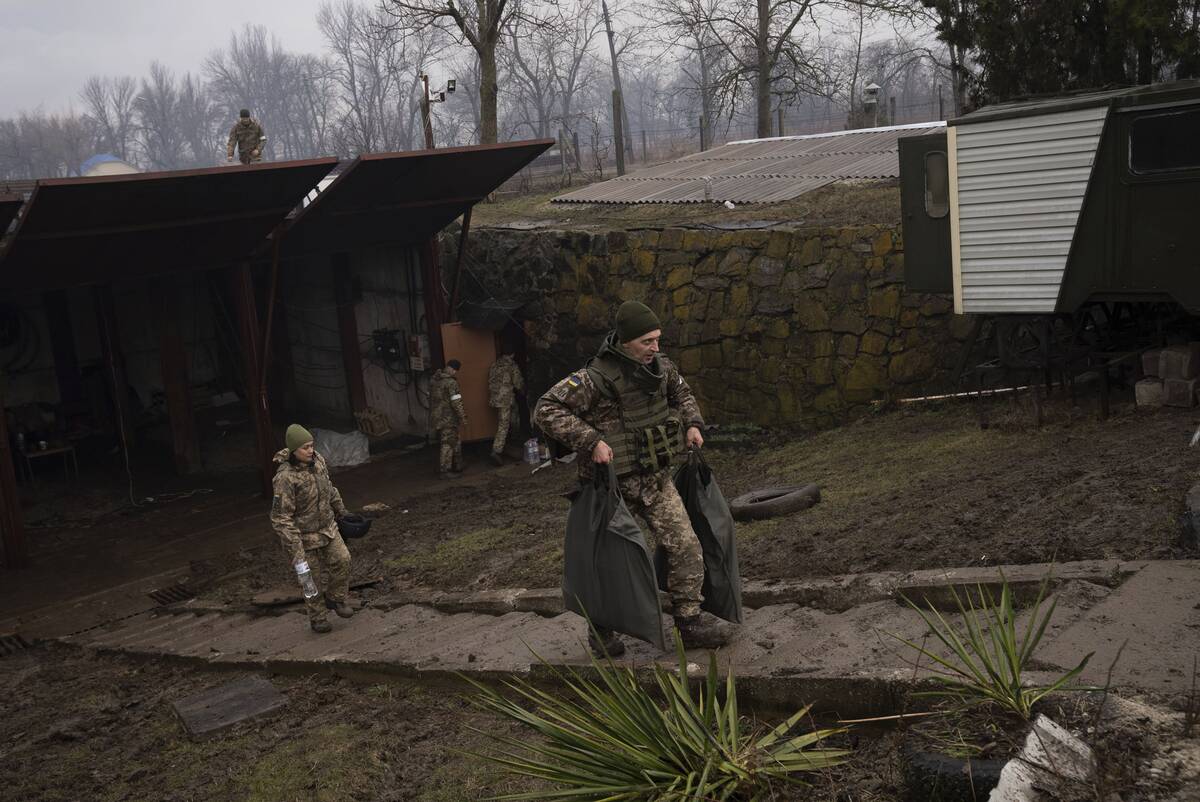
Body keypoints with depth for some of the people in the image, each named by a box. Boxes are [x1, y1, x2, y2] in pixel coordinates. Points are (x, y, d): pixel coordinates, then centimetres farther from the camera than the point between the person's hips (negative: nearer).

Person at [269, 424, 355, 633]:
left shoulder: (318, 461, -6)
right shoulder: (285, 477, -27)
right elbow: (281, 518, -25)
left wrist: (341, 510, 25)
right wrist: (295, 549, -26)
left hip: (327, 526, 5)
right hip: (304, 534, -5)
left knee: (342, 559, -7)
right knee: (314, 578, 7)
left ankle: (337, 599, 18)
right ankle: (318, 619, 27)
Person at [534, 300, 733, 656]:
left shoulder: (659, 367, 0)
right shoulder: (597, 377, -21)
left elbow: (681, 391, 24)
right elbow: (546, 410, -24)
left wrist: (692, 423, 6)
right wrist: (590, 440, -29)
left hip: (656, 479, 5)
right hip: (615, 483, -5)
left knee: (686, 548, -2)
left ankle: (690, 621, 10)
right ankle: (602, 630, 27)